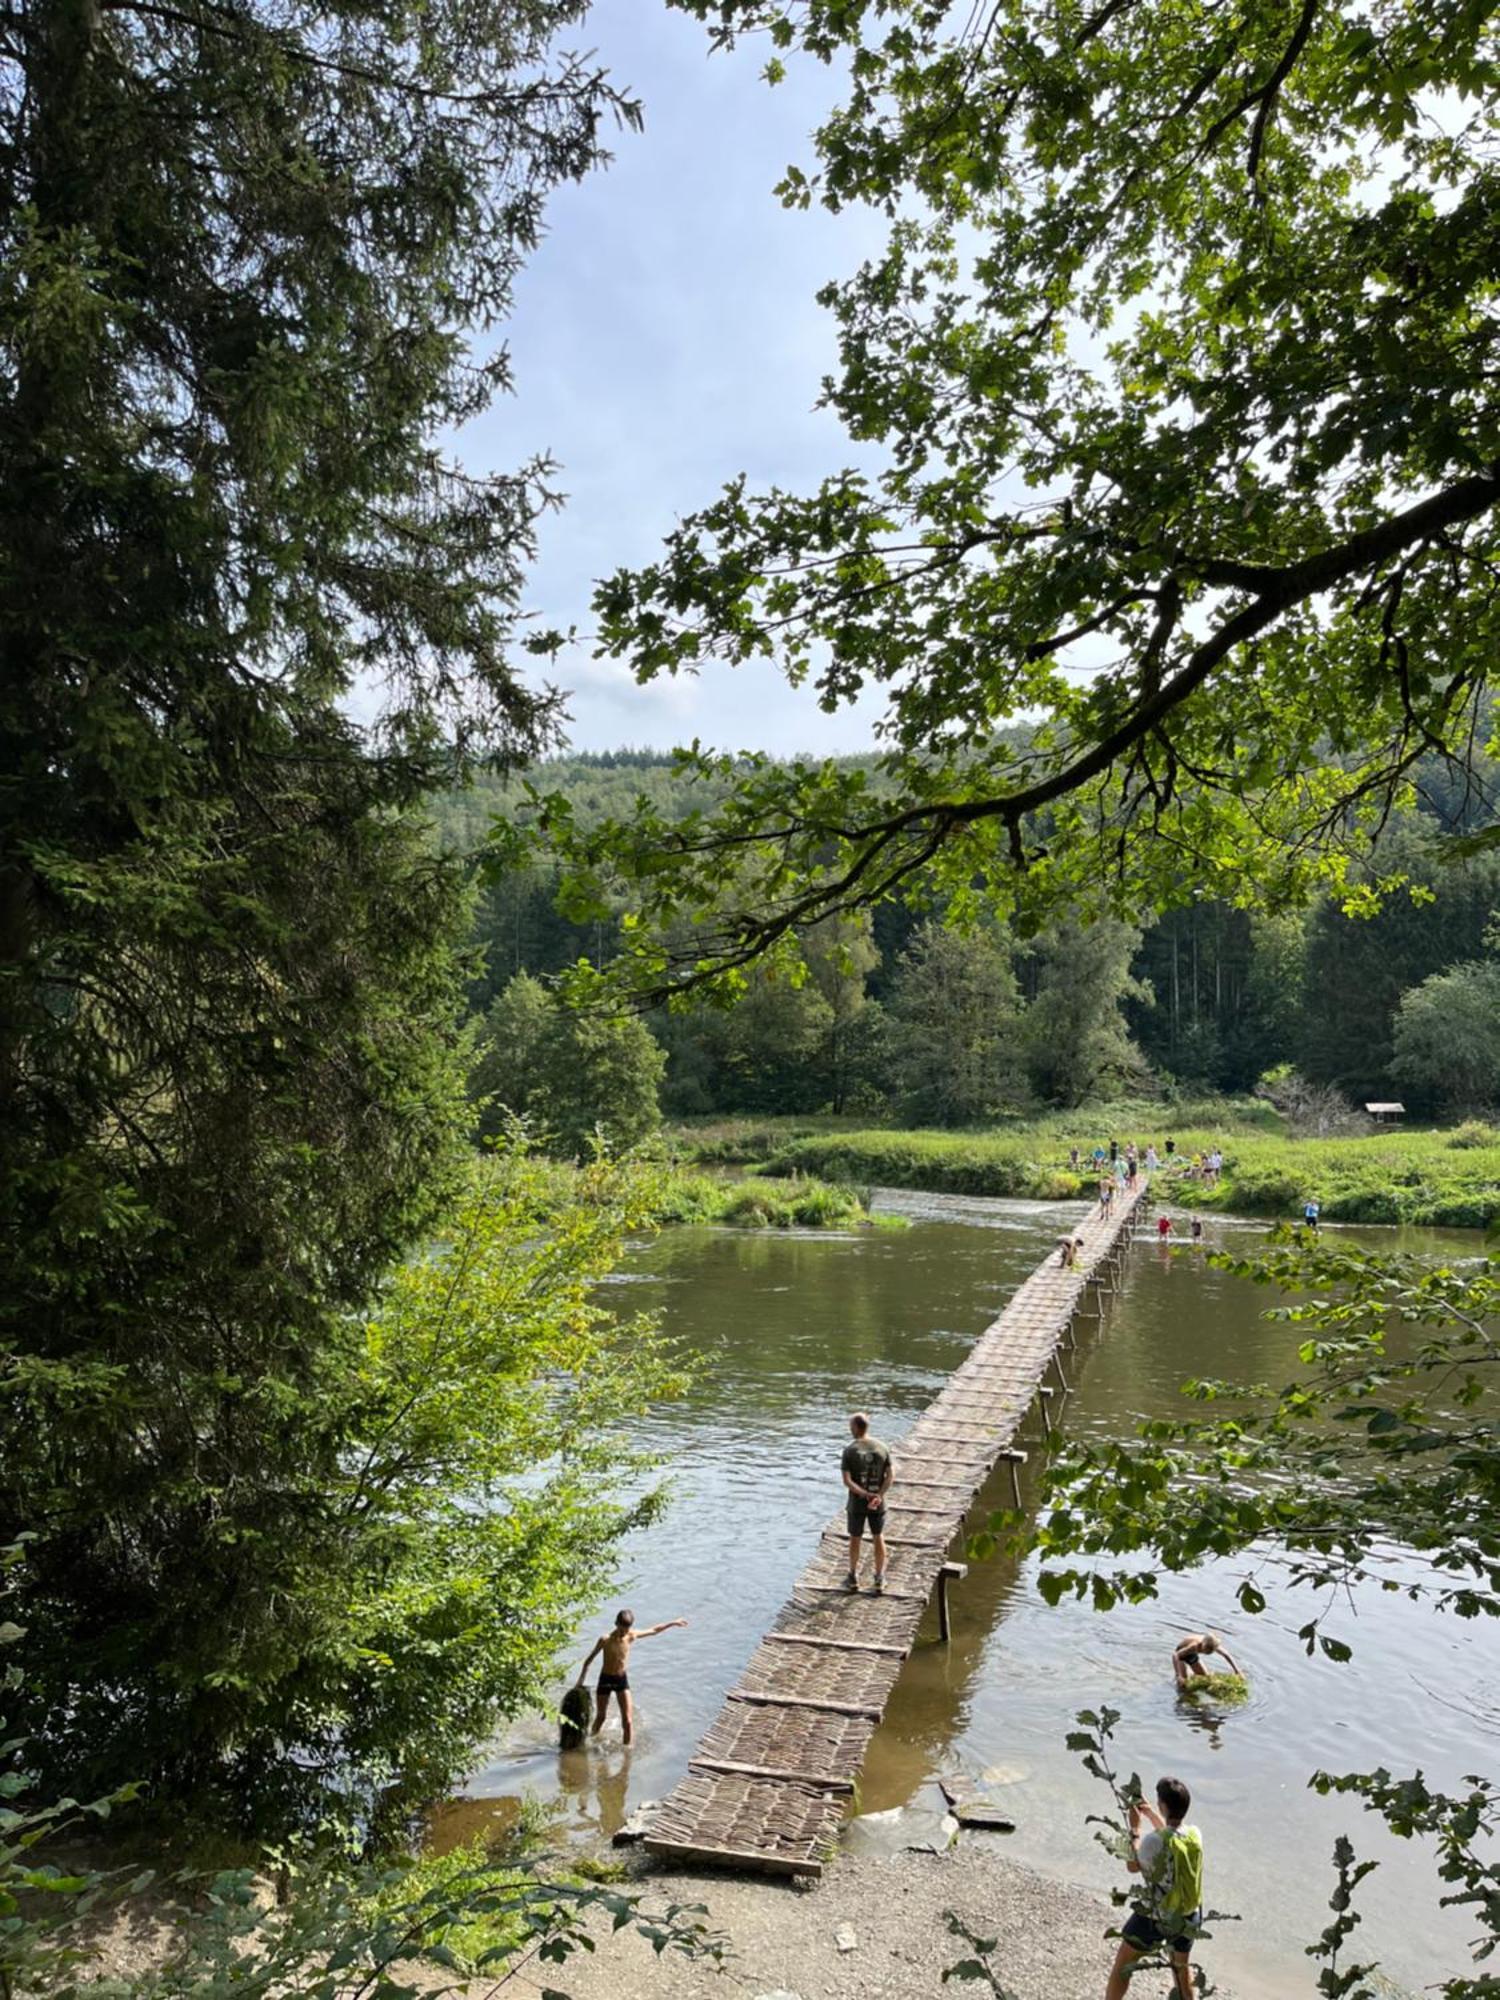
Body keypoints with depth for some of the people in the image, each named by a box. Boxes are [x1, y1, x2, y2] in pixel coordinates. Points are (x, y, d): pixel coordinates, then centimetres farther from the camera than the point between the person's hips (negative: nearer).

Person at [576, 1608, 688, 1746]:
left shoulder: (632, 1636, -11)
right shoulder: (606, 1640, -21)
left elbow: (653, 1630, 3)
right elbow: (590, 1659, -11)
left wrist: (673, 1623, 7)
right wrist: (581, 1681, -12)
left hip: (622, 1679, 2)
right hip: (605, 1679, -2)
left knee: (628, 1721, -6)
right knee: (601, 1717, 15)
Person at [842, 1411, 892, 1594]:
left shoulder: (850, 1450, -13)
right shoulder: (881, 1448, -3)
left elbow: (847, 1481, -18)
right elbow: (889, 1477, -6)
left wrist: (865, 1494, -19)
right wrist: (879, 1495, -14)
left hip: (857, 1503, -2)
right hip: (878, 1503, 2)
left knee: (855, 1539, 14)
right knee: (878, 1537, 17)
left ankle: (853, 1578, 27)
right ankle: (879, 1579, 24)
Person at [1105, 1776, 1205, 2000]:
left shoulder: (1155, 1841, -29)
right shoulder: (1195, 1835, -13)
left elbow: (1132, 1866, -10)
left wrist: (1135, 1828, -5)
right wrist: (1152, 1815, 11)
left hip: (1155, 1918, -5)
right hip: (1189, 1917, 5)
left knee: (1121, 1966, 15)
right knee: (1181, 1965, 31)